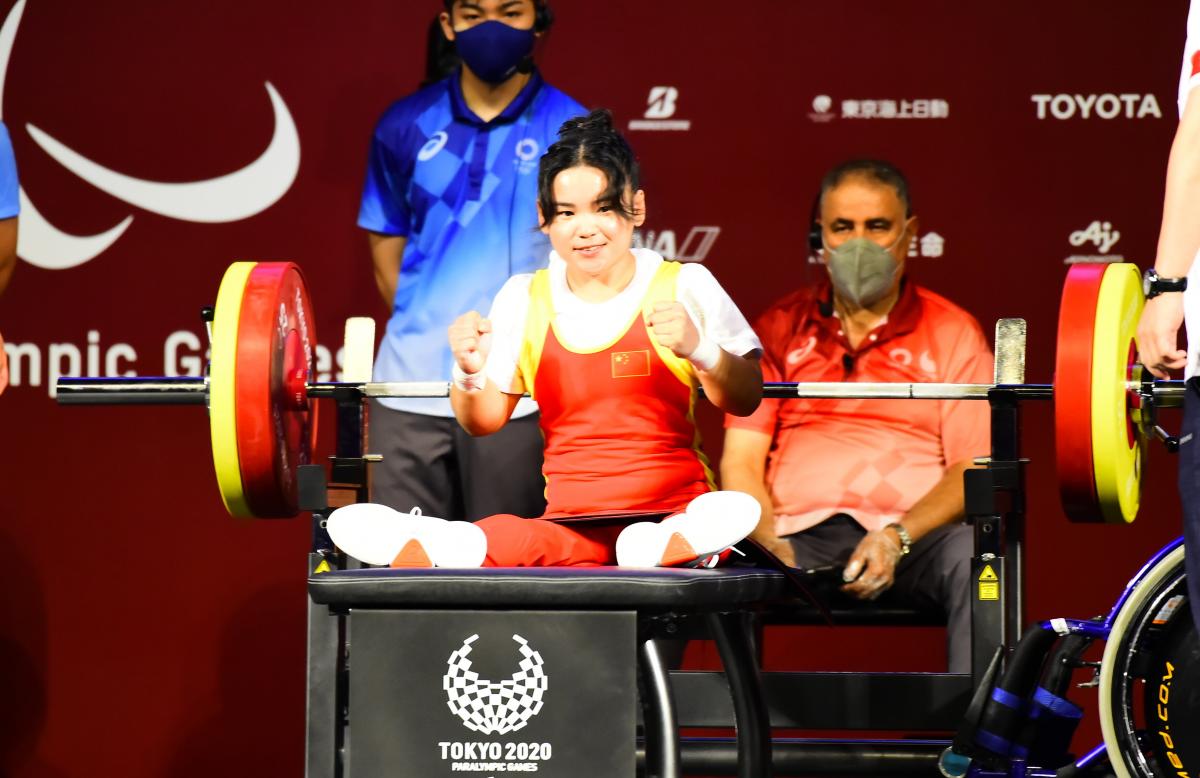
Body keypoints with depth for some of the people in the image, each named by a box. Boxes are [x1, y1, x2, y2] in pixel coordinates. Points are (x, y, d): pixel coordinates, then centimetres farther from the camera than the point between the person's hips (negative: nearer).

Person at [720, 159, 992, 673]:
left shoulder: (952, 333, 13)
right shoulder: (778, 330, 17)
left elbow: (973, 468, 3)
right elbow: (741, 463, 9)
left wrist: (897, 537, -15)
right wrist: (771, 546, -12)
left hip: (913, 537, -1)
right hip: (798, 532, 1)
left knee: (975, 556, -35)